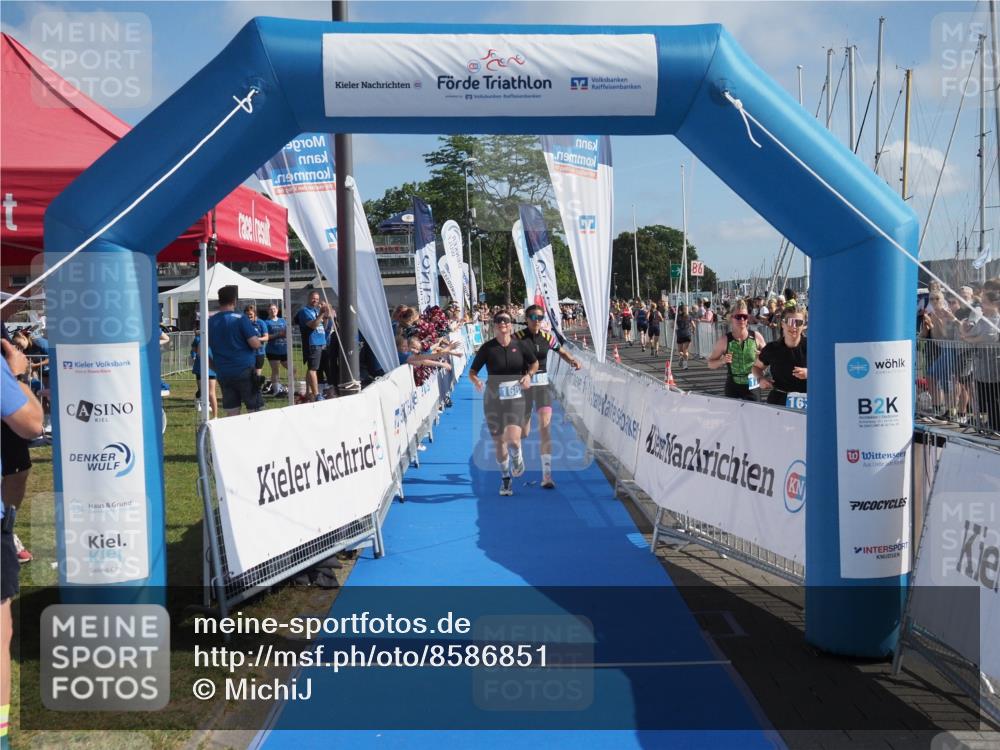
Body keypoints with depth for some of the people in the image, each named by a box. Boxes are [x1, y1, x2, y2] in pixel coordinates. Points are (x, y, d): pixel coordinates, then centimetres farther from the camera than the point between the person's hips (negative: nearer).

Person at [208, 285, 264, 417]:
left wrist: (215, 367, 18)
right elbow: (255, 344, -12)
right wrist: (260, 341, 9)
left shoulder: (210, 322, 7)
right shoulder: (240, 319, -8)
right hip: (245, 372, -5)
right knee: (256, 410, 2)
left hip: (223, 374, 5)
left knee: (232, 414, 7)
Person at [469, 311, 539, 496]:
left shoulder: (520, 345, -1)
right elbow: (472, 371, 0)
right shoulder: (487, 348, -4)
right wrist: (476, 381, -21)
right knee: (498, 441, 9)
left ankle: (517, 458, 19)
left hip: (515, 397, -1)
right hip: (493, 397, 1)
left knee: (513, 439, -18)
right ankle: (505, 478, 30)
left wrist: (529, 375, -4)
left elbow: (535, 363, 15)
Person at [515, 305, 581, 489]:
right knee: (523, 434, 6)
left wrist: (572, 361, -4)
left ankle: (546, 475, -12)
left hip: (542, 384, 2)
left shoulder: (547, 337, 2)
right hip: (523, 385, -2)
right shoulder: (517, 337, -8)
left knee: (545, 427, -13)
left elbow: (562, 352, 16)